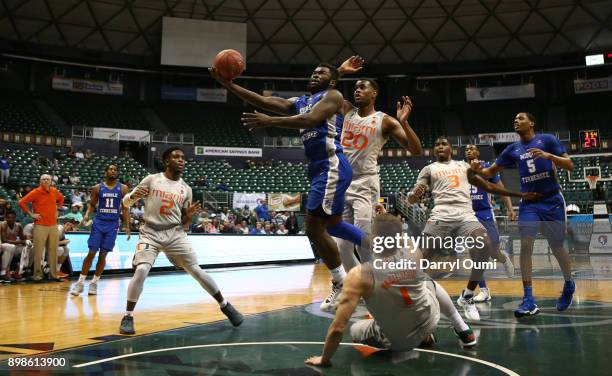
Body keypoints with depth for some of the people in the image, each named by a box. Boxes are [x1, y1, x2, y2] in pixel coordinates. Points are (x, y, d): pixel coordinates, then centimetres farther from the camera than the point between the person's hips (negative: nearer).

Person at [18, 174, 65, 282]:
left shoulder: (54, 191, 7)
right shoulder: (35, 192, -6)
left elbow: (61, 199, 27)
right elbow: (22, 202, -7)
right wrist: (31, 214, -8)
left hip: (53, 225, 4)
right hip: (40, 226, -4)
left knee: (53, 251, 7)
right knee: (38, 252, -2)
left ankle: (53, 274, 14)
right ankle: (37, 274, 7)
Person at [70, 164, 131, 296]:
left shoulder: (123, 188, 2)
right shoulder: (97, 188, 2)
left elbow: (125, 208, 4)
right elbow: (92, 204, 9)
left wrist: (127, 226, -1)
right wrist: (87, 215, -11)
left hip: (112, 225, 0)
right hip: (98, 223, 0)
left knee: (103, 254, 3)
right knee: (91, 253, -4)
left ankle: (94, 283, 15)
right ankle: (80, 282, 6)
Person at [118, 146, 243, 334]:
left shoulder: (186, 189, 6)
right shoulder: (151, 180, -3)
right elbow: (125, 202, 0)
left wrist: (190, 215, -11)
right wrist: (133, 196, -24)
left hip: (175, 234, 2)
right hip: (151, 233, -2)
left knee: (196, 270, 1)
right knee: (141, 270, -21)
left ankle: (225, 305, 15)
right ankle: (128, 316, -3)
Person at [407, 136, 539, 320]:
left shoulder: (464, 166, 26)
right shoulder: (429, 169, 18)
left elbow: (488, 186, 28)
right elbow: (411, 199, 8)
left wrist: (520, 194, 23)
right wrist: (415, 194, -18)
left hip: (466, 215, 2)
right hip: (441, 216, -2)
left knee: (485, 248, -22)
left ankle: (467, 296, -2)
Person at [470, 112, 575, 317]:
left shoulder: (547, 139, -3)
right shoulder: (512, 149, 8)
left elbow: (570, 165, -8)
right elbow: (491, 171, 10)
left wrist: (548, 155, -24)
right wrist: (478, 170, -12)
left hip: (552, 201, -3)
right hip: (529, 202, 3)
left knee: (557, 247, 8)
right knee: (526, 245, -12)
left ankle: (569, 284, 38)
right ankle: (529, 300, -10)